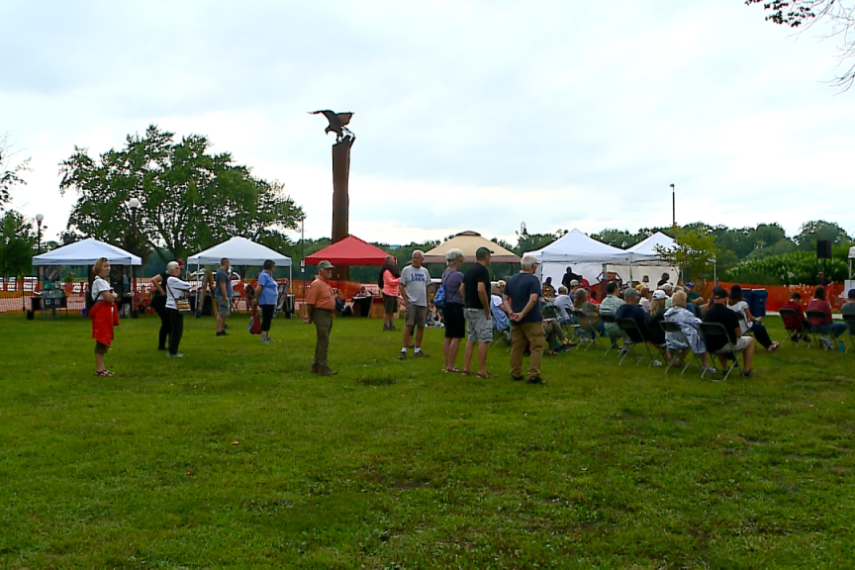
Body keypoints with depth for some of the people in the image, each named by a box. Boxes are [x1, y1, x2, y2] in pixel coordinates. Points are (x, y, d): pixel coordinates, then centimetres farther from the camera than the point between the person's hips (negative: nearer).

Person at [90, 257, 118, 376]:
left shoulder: (103, 281, 19)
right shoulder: (99, 281, -12)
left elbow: (111, 298, 17)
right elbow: (109, 298, -19)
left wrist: (112, 295, -2)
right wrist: (113, 294, -1)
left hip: (106, 313, 10)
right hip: (101, 313, -10)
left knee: (104, 340, 12)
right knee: (102, 340, -7)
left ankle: (101, 368, 17)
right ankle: (99, 369, -4)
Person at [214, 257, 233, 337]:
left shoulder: (223, 272, 16)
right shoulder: (221, 273, -17)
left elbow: (228, 281, 27)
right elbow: (222, 286, -22)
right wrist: (226, 297, -22)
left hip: (224, 296, 11)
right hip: (222, 296, -11)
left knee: (225, 314, 16)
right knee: (221, 314, -8)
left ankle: (222, 330, 22)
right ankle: (219, 331, -6)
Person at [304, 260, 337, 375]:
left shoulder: (327, 284, 17)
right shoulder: (316, 284, -13)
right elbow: (310, 302, -15)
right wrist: (309, 317, -11)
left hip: (329, 314, 10)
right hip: (321, 314, -10)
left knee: (322, 341, 15)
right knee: (323, 341, -10)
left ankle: (316, 366, 24)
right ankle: (323, 368, -9)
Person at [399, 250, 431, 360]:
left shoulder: (425, 271, 13)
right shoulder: (406, 270, 0)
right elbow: (402, 286, -2)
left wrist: (428, 302, 14)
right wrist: (406, 299, -10)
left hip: (423, 303, 5)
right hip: (411, 302, -5)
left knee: (421, 326, 7)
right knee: (409, 325, -10)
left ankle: (417, 350, 16)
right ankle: (403, 350, -6)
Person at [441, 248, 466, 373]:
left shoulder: (445, 273, 11)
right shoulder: (458, 275, -16)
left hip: (446, 306, 9)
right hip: (456, 307, -9)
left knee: (448, 336, 13)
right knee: (456, 337, -3)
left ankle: (446, 364, 18)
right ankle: (451, 366, -3)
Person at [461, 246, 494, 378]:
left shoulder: (469, 269, 14)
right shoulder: (483, 270, -14)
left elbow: (462, 289, 17)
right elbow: (480, 289, -26)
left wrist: (466, 303, 18)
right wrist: (487, 309, -18)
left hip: (468, 309, 9)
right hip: (479, 310, -9)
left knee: (471, 339, 14)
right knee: (484, 340, -5)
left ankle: (466, 368, 14)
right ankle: (482, 371, -4)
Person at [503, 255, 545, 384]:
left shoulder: (512, 280, 11)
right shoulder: (533, 280, -11)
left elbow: (506, 298, 10)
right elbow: (533, 299, -23)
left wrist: (510, 312, -1)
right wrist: (523, 314, -19)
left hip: (515, 320, 7)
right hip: (532, 320, -7)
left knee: (516, 347, 12)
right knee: (537, 347, -1)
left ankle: (515, 374, 17)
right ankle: (533, 375, -6)